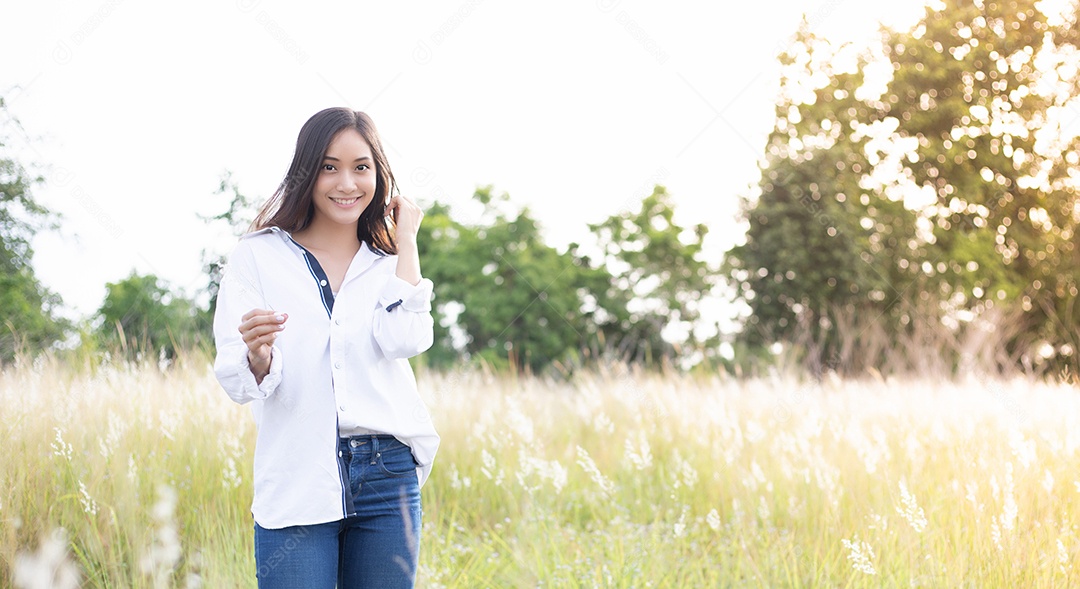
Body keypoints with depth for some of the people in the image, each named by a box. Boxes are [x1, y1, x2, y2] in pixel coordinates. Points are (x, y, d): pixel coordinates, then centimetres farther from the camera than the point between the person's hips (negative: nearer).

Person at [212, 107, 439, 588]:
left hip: (387, 479, 3)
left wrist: (406, 240, 0)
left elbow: (407, 340, -10)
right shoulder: (257, 257, 4)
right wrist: (256, 355, -28)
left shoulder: (391, 265, 13)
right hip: (296, 488, -2)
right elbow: (238, 384, -5)